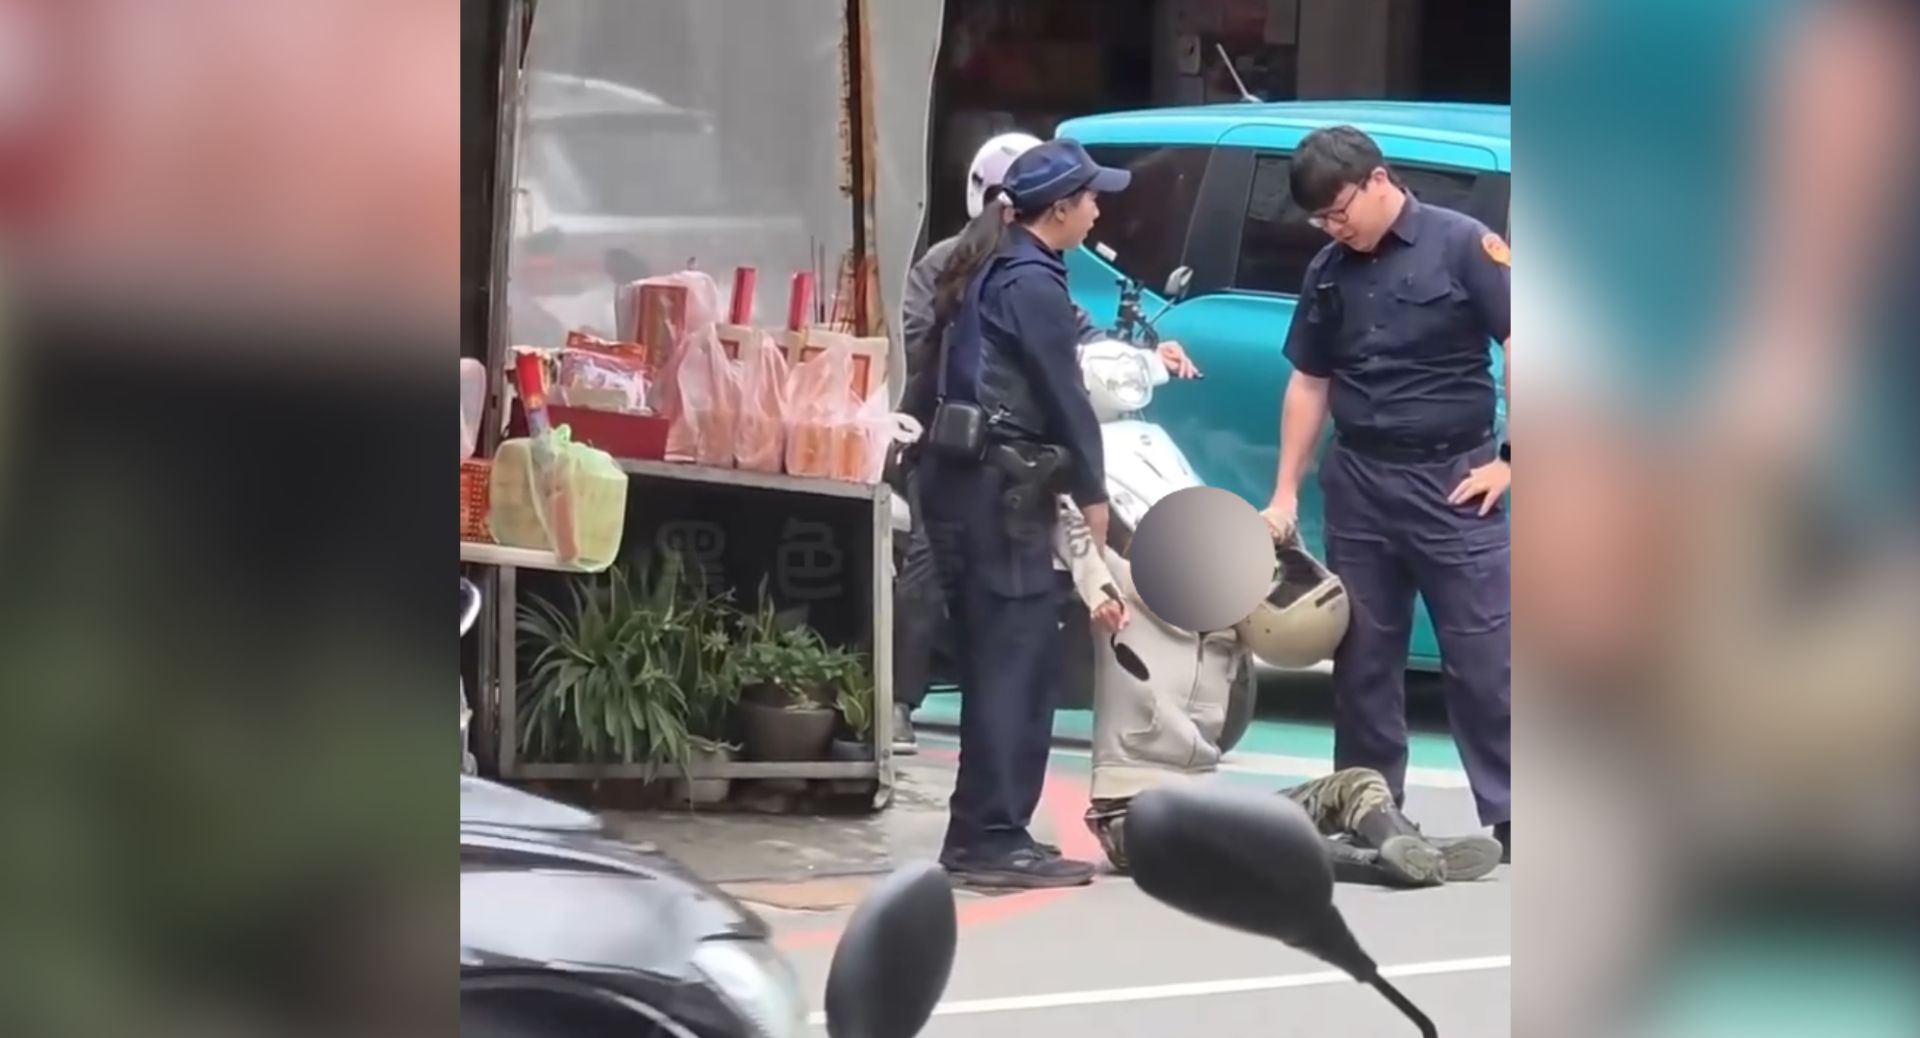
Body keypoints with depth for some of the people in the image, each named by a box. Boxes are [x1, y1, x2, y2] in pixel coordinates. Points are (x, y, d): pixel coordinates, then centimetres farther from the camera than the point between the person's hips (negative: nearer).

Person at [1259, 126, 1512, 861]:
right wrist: (1285, 494, 12)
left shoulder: (1462, 246, -8)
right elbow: (1309, 385, 16)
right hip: (1359, 482, 5)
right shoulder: (1328, 273, 9)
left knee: (1484, 659, -6)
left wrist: (1509, 460, -11)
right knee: (1362, 660, 8)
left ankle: (1508, 820, -5)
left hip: (1452, 479, -5)